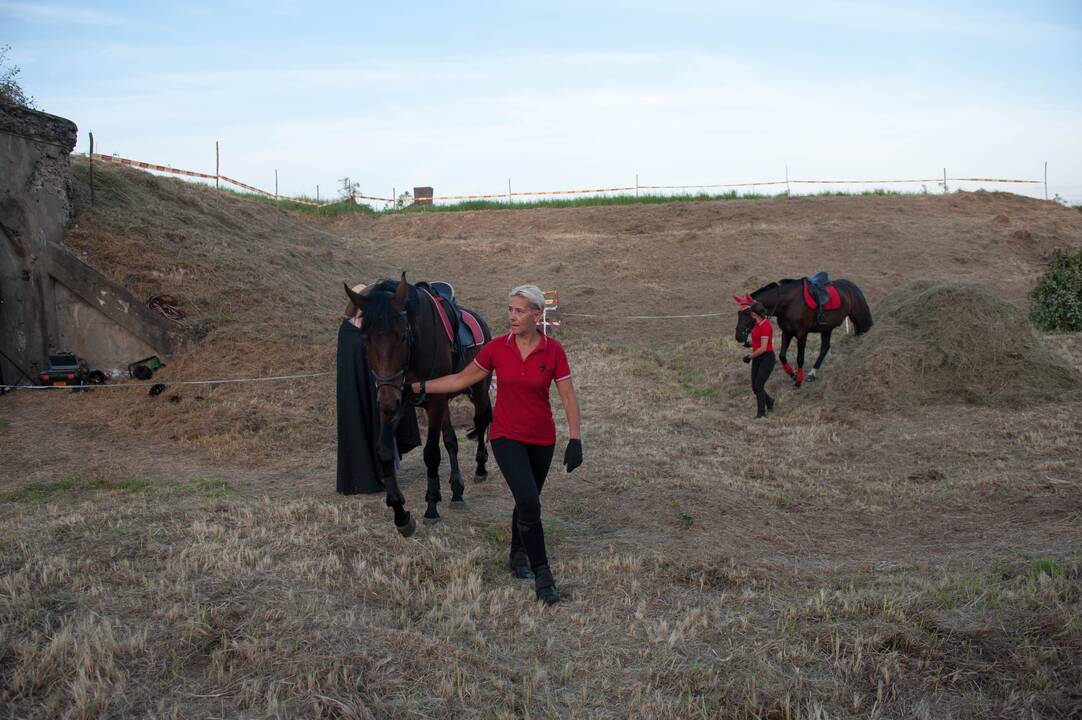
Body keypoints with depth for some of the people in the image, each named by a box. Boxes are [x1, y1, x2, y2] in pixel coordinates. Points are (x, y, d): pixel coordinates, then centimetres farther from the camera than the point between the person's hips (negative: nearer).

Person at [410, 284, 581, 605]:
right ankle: (542, 576, -9)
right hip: (507, 437, -1)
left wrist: (575, 440, -15)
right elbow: (462, 379, 3)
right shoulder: (496, 348, -7)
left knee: (528, 501, 18)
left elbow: (568, 397, -7)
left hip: (542, 438, 1)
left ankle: (518, 554, 44)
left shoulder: (554, 351, -9)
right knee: (529, 502, -16)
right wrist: (421, 386, 0)